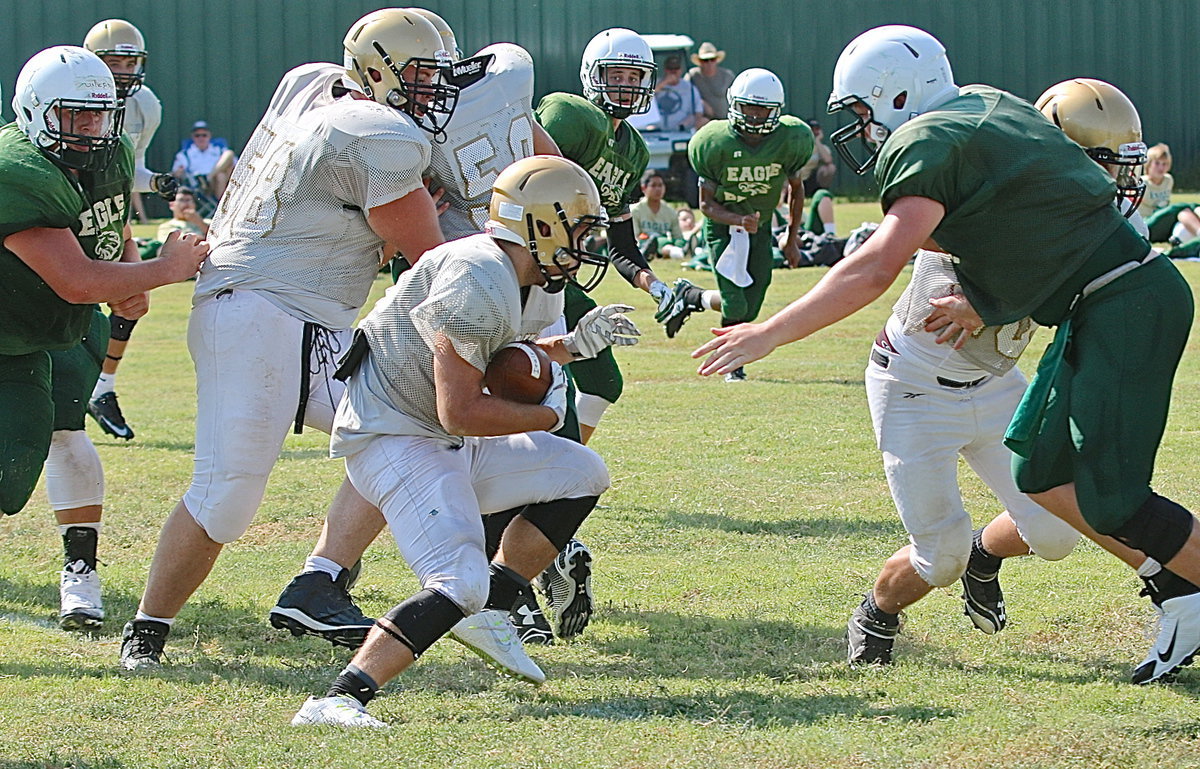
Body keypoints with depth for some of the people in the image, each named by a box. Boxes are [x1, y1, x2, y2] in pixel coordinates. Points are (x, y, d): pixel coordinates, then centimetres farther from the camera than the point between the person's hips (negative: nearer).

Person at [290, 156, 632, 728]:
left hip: (442, 447, 11)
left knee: (581, 475, 16)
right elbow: (461, 411, -23)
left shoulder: (505, 277, 12)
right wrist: (546, 416, -7)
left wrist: (573, 346, 19)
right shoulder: (479, 281, -20)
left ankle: (489, 613, 17)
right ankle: (337, 700, -35)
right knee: (459, 582, -28)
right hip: (394, 441, -11)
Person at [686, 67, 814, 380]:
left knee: (751, 306, 1)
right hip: (723, 225, -4)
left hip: (760, 227, 4)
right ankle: (734, 365, 14)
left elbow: (796, 189, 3)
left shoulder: (789, 142, -16)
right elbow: (707, 204, -15)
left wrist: (792, 239, 4)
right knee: (736, 307, -11)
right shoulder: (716, 145, -23)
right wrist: (739, 221, -33)